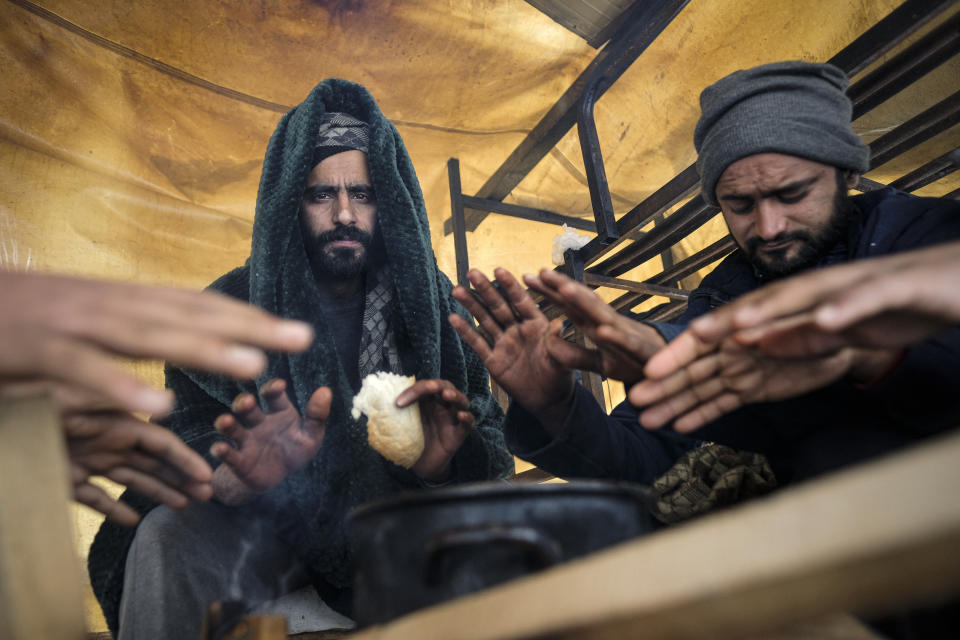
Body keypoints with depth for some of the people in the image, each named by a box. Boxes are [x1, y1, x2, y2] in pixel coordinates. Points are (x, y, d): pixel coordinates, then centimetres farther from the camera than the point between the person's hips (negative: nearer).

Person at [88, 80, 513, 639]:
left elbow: (490, 443, -8)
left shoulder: (431, 303, -3)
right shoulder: (232, 305, -3)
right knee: (170, 535, -30)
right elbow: (186, 436, -10)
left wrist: (445, 463, -34)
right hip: (275, 528, 0)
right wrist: (241, 472, -35)